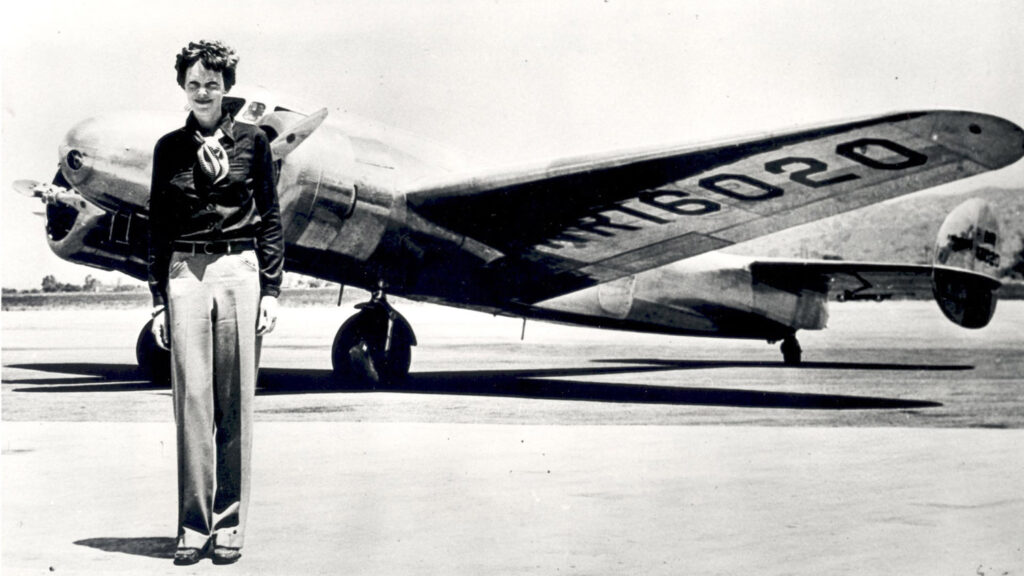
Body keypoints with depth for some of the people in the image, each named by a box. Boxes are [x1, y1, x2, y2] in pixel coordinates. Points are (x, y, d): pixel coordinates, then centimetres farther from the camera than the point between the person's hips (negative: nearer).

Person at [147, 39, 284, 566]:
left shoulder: (252, 142, 7)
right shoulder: (169, 148, 10)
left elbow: (270, 219, 7)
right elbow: (157, 226, 12)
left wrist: (271, 290, 0)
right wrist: (158, 297, 5)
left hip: (239, 271, -1)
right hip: (185, 275, 1)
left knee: (235, 402, 0)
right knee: (191, 397, -3)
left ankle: (229, 525, 7)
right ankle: (192, 526, 3)